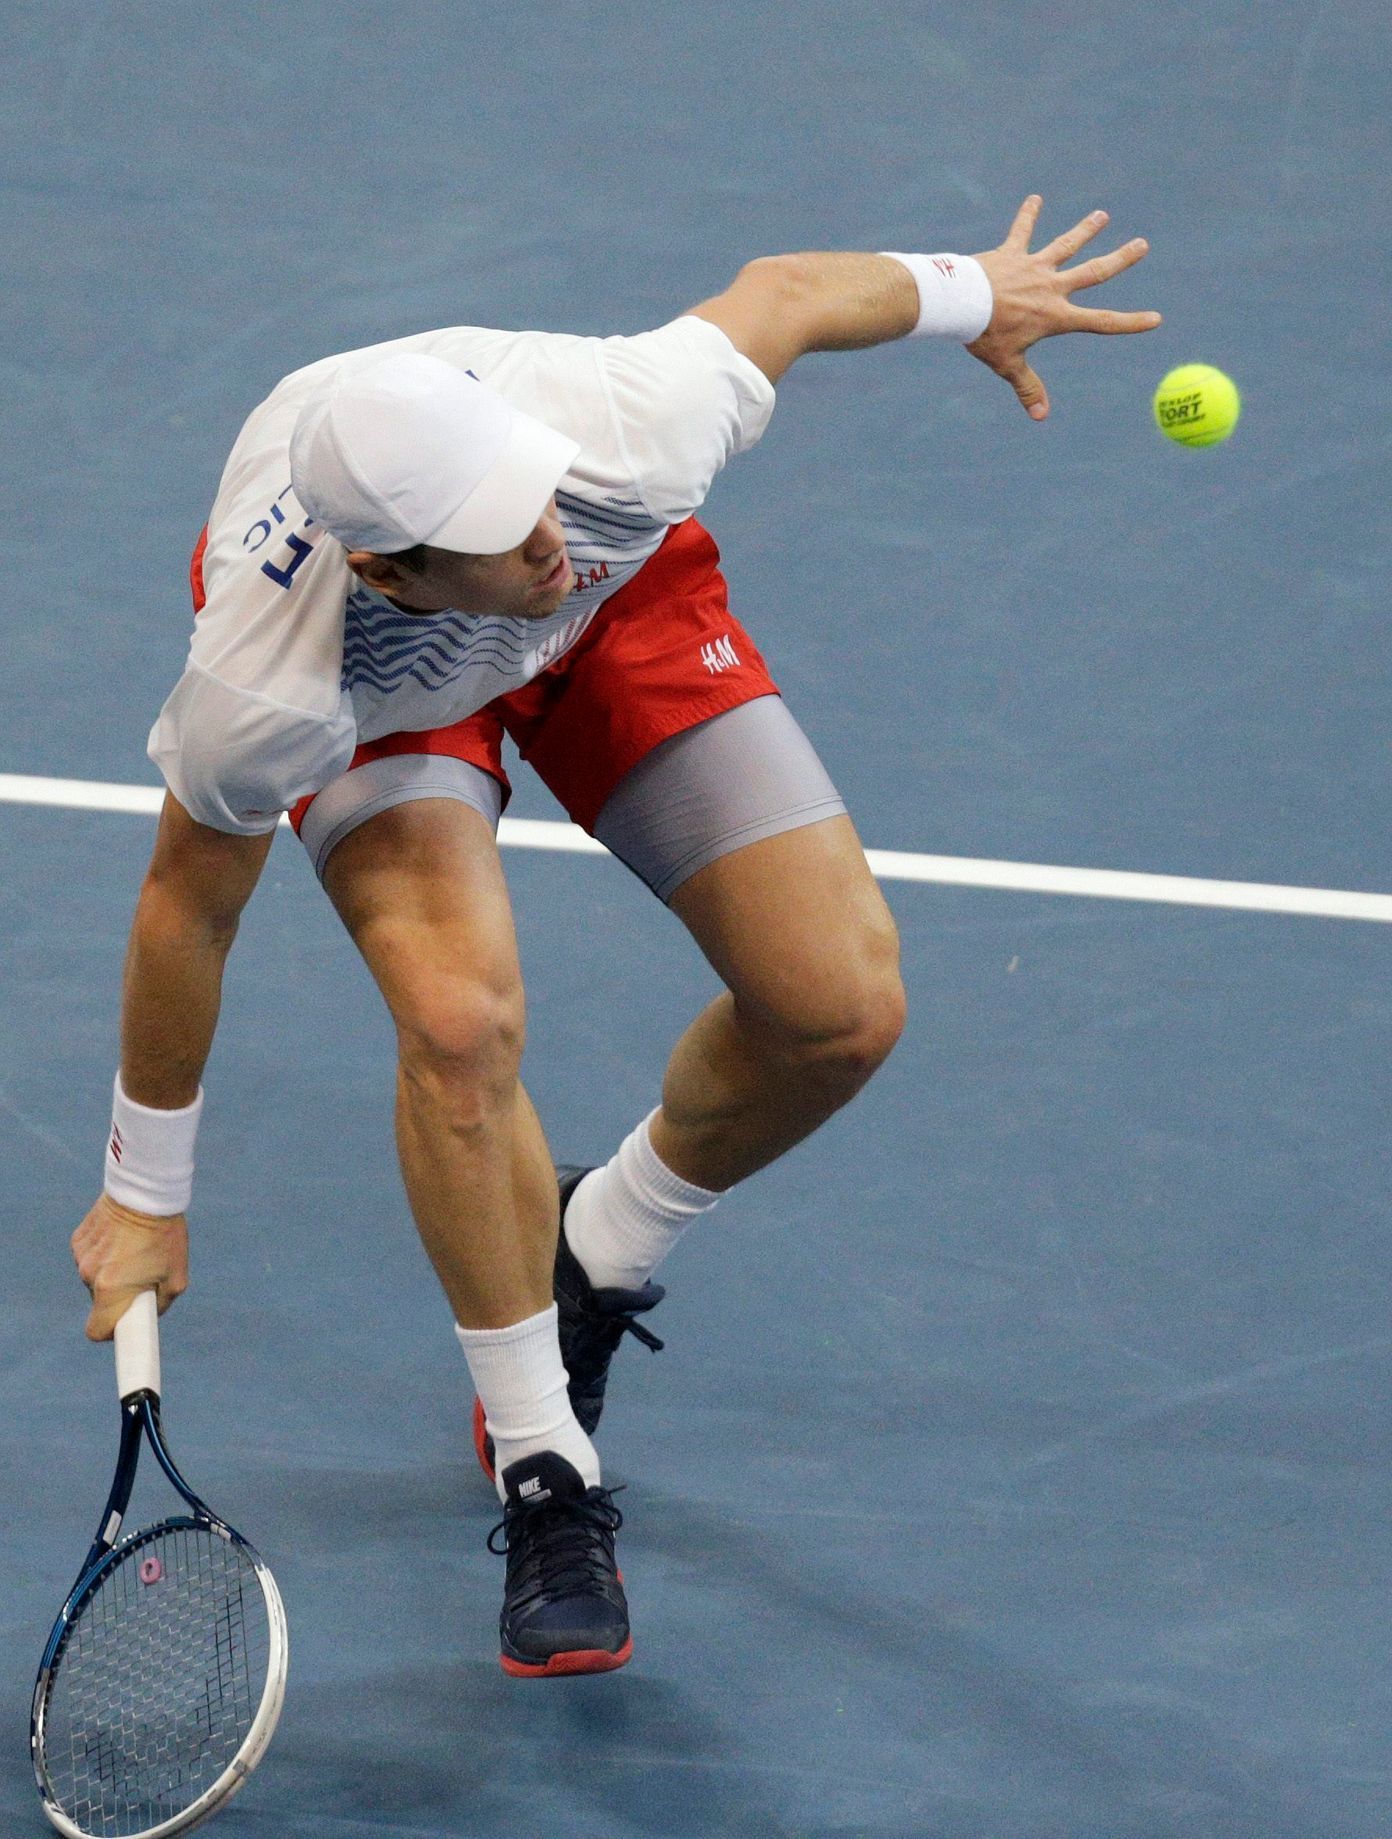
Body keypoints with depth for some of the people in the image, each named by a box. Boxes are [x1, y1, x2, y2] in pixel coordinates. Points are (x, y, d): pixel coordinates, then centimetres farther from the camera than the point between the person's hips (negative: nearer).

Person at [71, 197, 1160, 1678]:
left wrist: (973, 295, 3)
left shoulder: (623, 432, -41)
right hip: (384, 682, -3)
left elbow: (781, 293, -19)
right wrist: (145, 1198, -9)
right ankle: (544, 1474, -8)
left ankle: (601, 1256, 23)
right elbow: (189, 900, -23)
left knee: (840, 1007, -9)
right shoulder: (264, 692, -42)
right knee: (460, 1014, -29)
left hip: (622, 598, 3)